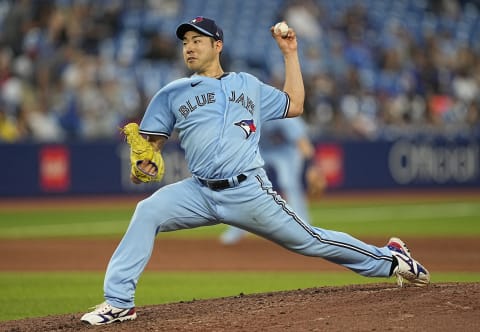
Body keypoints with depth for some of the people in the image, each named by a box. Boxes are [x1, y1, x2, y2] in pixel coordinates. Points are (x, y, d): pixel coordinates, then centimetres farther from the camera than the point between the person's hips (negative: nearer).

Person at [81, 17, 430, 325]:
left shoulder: (249, 85, 16)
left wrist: (290, 54, 20)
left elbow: (294, 106, 22)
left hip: (249, 192, 0)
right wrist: (141, 165, -15)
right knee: (148, 212, -24)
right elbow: (150, 143, 9)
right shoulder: (172, 94, 12)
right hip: (199, 192, 0)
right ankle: (119, 302, -22)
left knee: (308, 240, 2)